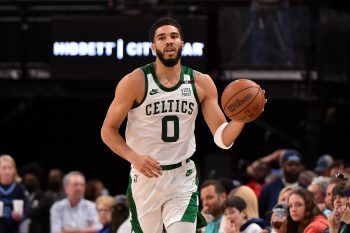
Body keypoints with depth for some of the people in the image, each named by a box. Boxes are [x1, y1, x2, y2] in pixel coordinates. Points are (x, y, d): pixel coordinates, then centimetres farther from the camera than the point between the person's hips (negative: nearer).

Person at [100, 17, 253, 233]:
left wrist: (241, 117, -23)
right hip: (145, 176, -1)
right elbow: (108, 130, -4)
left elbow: (223, 138, -1)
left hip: (182, 178, 1)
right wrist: (134, 157, -22)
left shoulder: (201, 83, -1)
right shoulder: (135, 82, -9)